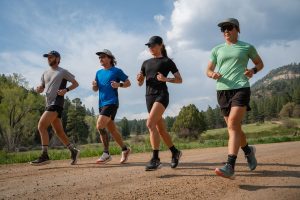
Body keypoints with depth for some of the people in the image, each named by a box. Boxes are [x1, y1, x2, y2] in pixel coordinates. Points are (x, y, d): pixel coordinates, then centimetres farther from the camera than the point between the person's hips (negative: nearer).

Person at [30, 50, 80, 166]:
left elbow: (76, 83, 4)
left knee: (41, 126, -18)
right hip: (49, 104, 8)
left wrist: (66, 90, -13)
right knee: (58, 131, 7)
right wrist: (38, 89, -2)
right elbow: (41, 88, 22)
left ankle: (44, 156, -17)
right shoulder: (45, 74, 21)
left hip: (57, 103, -8)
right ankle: (73, 151, 17)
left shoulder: (63, 72, 1)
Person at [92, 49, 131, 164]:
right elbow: (95, 89, 20)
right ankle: (125, 149, 22)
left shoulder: (117, 71, 0)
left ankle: (106, 154, -9)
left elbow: (128, 83, 3)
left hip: (111, 102, -7)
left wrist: (119, 85, -16)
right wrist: (94, 85, -3)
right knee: (111, 129, 8)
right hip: (102, 104, 7)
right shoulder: (99, 73, 18)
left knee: (100, 126, -19)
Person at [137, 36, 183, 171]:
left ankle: (155, 159, -23)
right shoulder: (146, 63, 18)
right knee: (161, 129, 9)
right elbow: (140, 83, 19)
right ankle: (175, 152, 28)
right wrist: (139, 79, -4)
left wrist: (165, 79, -14)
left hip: (161, 95, -6)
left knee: (150, 123, -25)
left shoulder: (167, 61, 4)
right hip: (149, 96, 6)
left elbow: (179, 80, 2)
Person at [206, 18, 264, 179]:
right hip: (222, 91, 4)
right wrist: (213, 74, -7)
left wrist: (253, 70, -3)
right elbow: (208, 70, 17)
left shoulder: (247, 47, 10)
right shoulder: (217, 50, 16)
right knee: (234, 128, 10)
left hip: (241, 89, -4)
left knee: (233, 125, -21)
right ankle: (248, 151, 38)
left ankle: (230, 167, -26)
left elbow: (260, 63, 20)